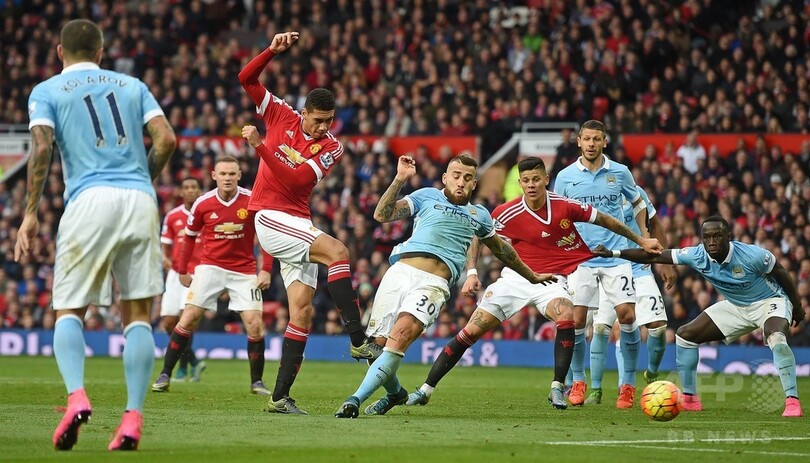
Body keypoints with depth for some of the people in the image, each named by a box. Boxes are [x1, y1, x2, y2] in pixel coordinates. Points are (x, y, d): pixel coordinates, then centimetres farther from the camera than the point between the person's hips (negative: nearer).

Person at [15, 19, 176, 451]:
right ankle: (133, 417, -7)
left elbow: (41, 148, -5)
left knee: (68, 310, 6)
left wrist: (30, 213, -3)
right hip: (140, 201, 2)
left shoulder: (46, 91, 10)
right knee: (137, 314, 5)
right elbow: (166, 140, 6)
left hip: (89, 201, -2)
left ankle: (76, 395, -20)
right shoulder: (132, 86, 18)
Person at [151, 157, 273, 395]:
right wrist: (182, 270, 11)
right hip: (210, 266, 0)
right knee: (189, 318, -9)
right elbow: (190, 236, 9)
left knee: (255, 323, -10)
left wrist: (266, 270, -9)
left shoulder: (252, 201, -9)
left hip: (244, 270, 0)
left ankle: (257, 382, 5)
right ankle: (165, 375, -2)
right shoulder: (203, 204, -6)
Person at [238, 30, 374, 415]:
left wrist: (260, 147, -20)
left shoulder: (331, 148, 1)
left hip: (297, 224, 4)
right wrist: (272, 50, -11)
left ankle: (280, 396, -2)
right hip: (269, 217, -4)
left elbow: (294, 179, -13)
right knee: (337, 251, -25)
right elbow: (246, 79, 1)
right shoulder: (281, 115, 2)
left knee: (303, 309, -4)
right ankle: (358, 340, -27)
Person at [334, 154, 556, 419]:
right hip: (400, 270, 1)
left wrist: (532, 277, 51)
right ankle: (395, 392, 29)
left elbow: (502, 249, 43)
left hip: (434, 283, -1)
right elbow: (382, 215, 7)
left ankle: (356, 400, -28)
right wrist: (400, 180, -3)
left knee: (400, 336, -25)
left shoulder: (479, 216, 26)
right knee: (379, 342, -3)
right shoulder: (427, 196, 18)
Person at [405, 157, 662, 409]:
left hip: (550, 280, 0)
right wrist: (471, 273, -10)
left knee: (566, 318, -32)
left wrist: (640, 240, 12)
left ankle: (557, 389, -22)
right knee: (471, 331, -6)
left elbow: (603, 220, 5)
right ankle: (426, 390, 3)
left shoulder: (565, 206, -9)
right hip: (516, 277, 0)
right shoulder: (508, 213, -12)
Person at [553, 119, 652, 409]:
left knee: (627, 315, -10)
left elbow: (638, 204, 19)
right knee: (576, 321, -6)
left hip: (616, 257, 0)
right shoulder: (566, 177, 3)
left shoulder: (620, 173, 3)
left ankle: (628, 385, 0)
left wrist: (644, 237, 12)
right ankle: (578, 382, 13)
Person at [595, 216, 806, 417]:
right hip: (735, 306, 6)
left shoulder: (753, 256, -31)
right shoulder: (697, 256, -21)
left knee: (776, 337, -37)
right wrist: (614, 253, -25)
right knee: (685, 335, 0)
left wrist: (797, 307, -3)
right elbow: (653, 256, -18)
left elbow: (782, 275, -14)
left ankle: (792, 401, -30)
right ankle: (690, 399, 10)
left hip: (769, 301, -6)